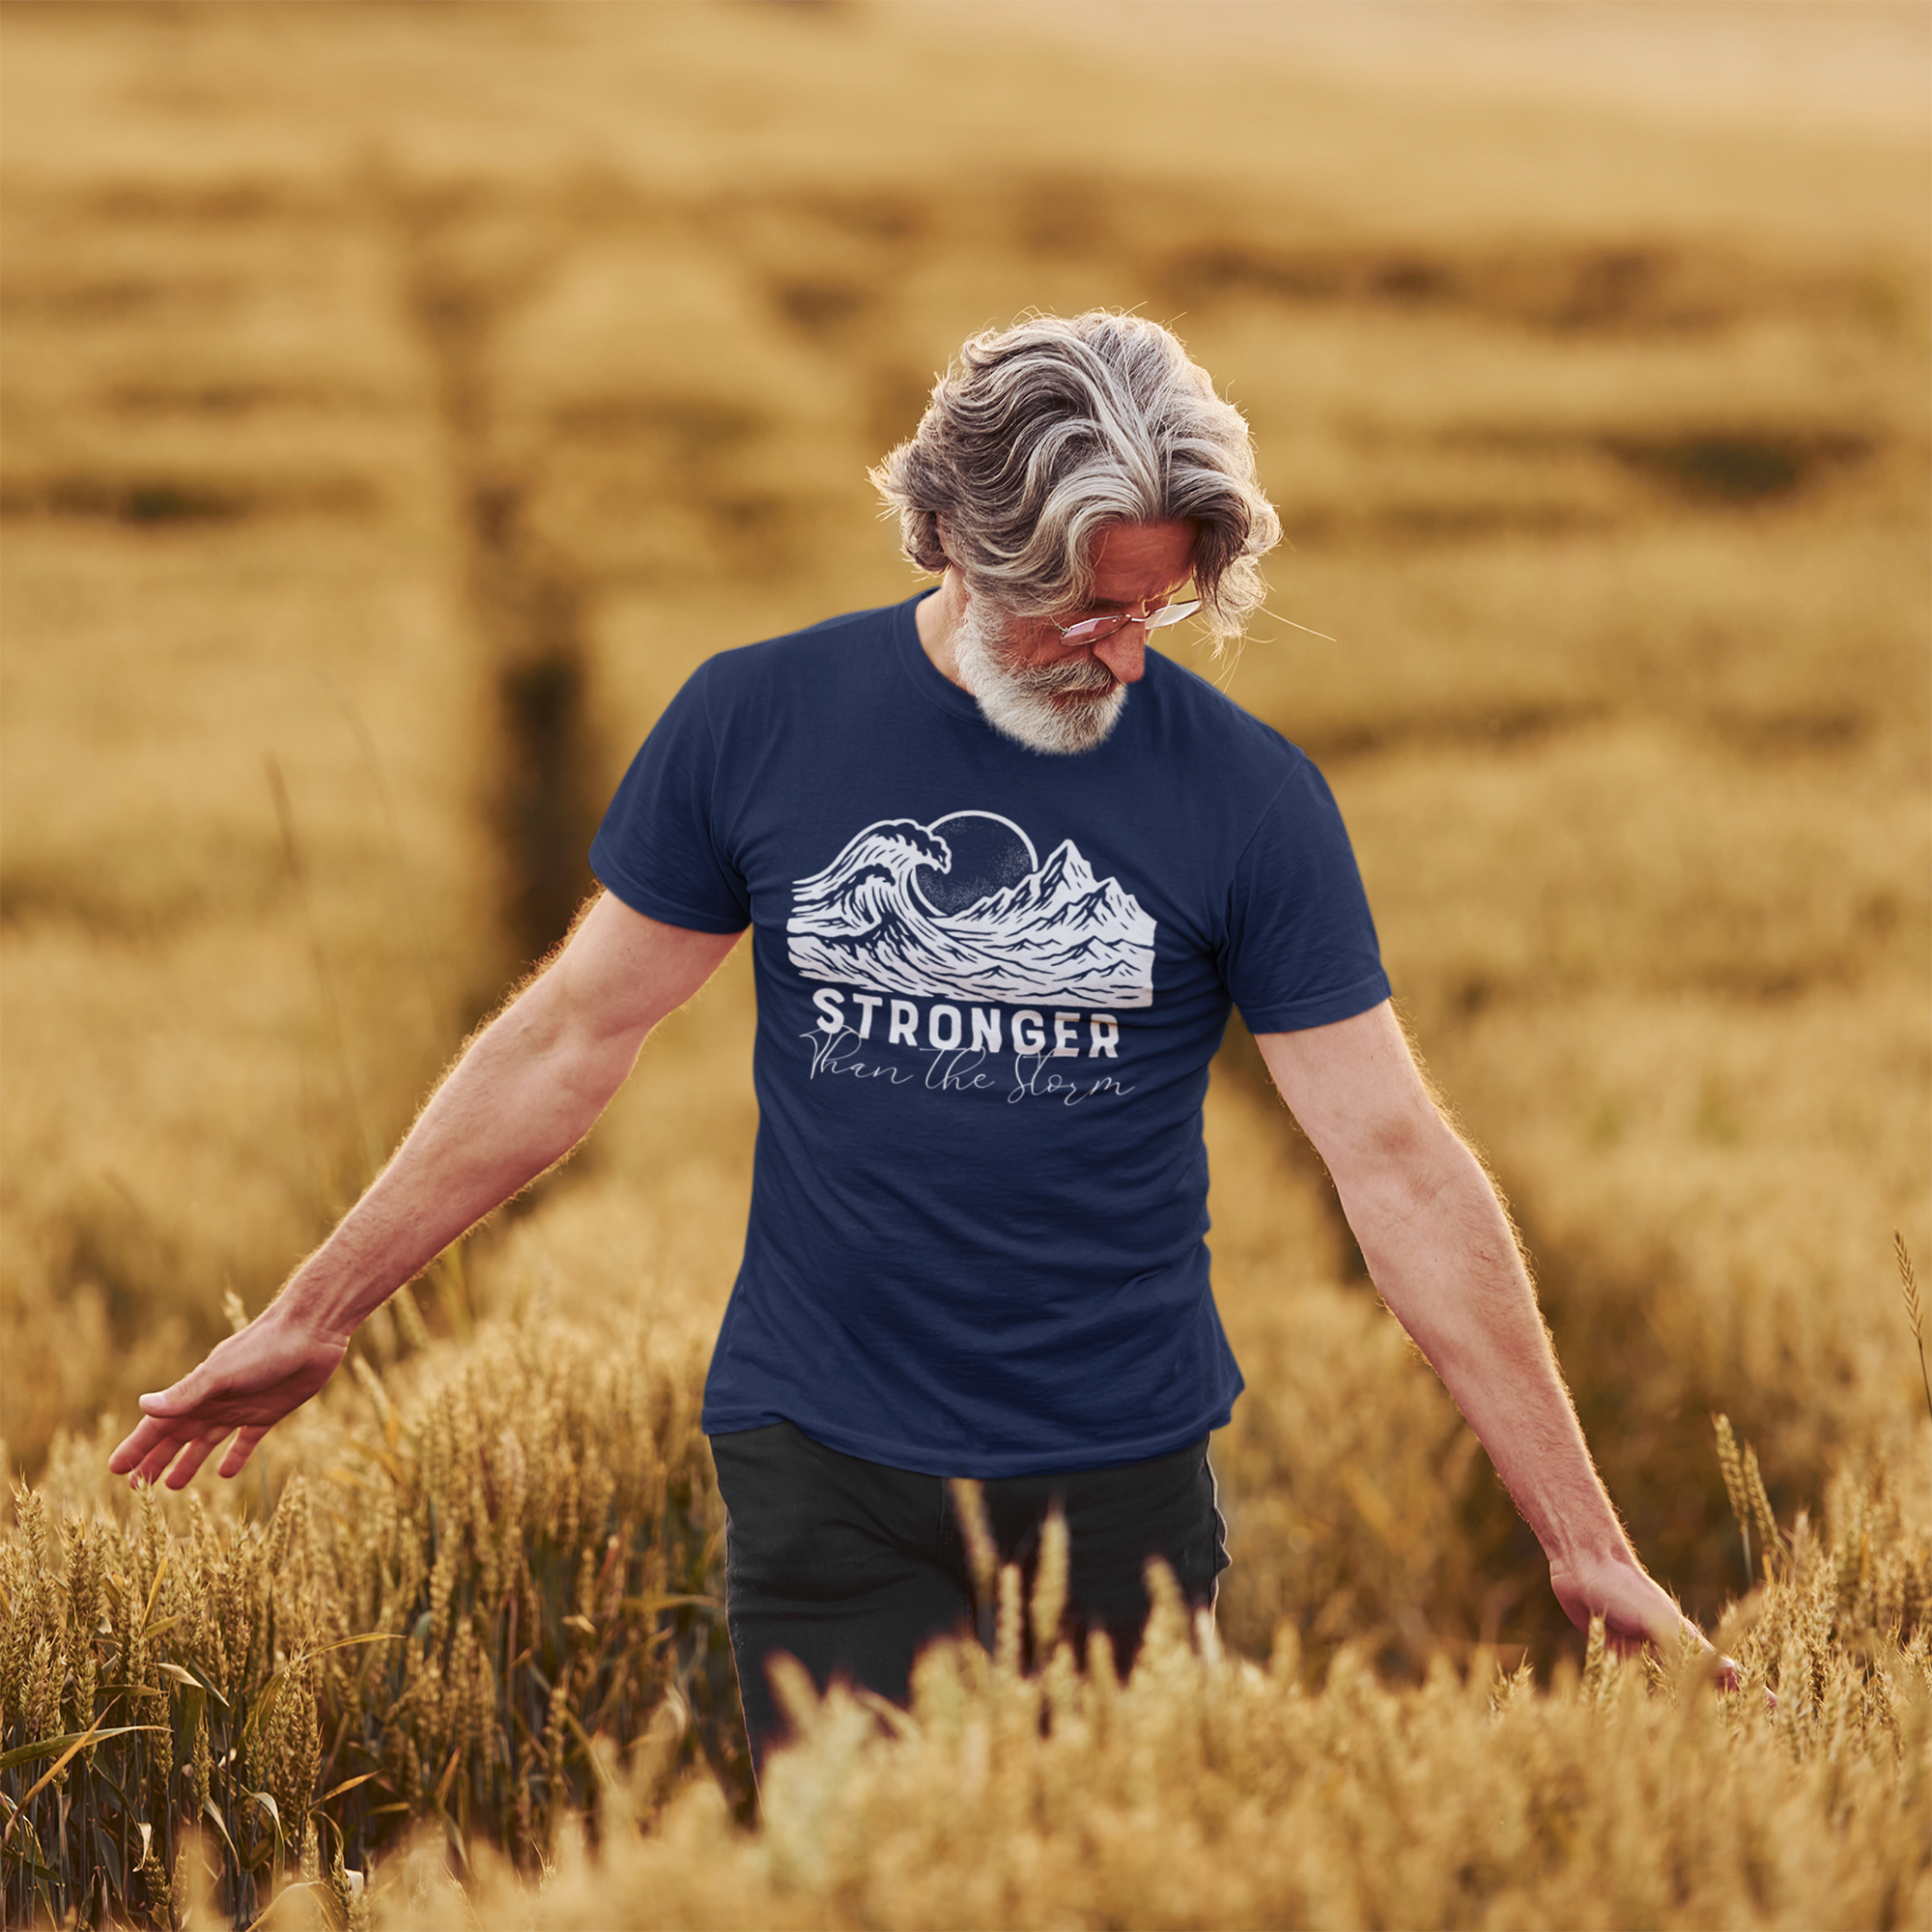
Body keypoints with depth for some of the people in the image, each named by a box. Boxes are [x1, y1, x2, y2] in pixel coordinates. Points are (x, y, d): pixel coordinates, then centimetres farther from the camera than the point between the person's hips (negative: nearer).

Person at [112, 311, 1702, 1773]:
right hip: (822, 1472, 0)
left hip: (1124, 1480, 0)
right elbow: (570, 1041, 7)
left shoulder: (1249, 795, -6)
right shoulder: (756, 722, -3)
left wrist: (1586, 1543, -7)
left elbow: (1398, 1166, -6)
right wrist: (312, 1318, 9)